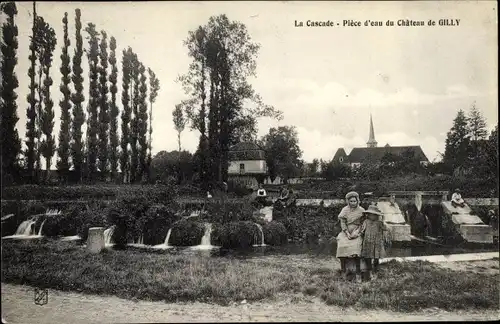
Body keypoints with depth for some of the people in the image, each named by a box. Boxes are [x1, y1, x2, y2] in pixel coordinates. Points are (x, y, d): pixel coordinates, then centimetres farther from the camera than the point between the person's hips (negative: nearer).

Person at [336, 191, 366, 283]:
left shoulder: (361, 210, 3)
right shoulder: (345, 210, 4)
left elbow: (362, 223, 2)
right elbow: (342, 223, 1)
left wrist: (357, 232, -13)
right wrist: (347, 233, -11)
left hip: (357, 233, -1)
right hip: (346, 232, 1)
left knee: (356, 246, -28)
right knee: (342, 245, -26)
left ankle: (358, 272, -23)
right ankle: (344, 269, -14)